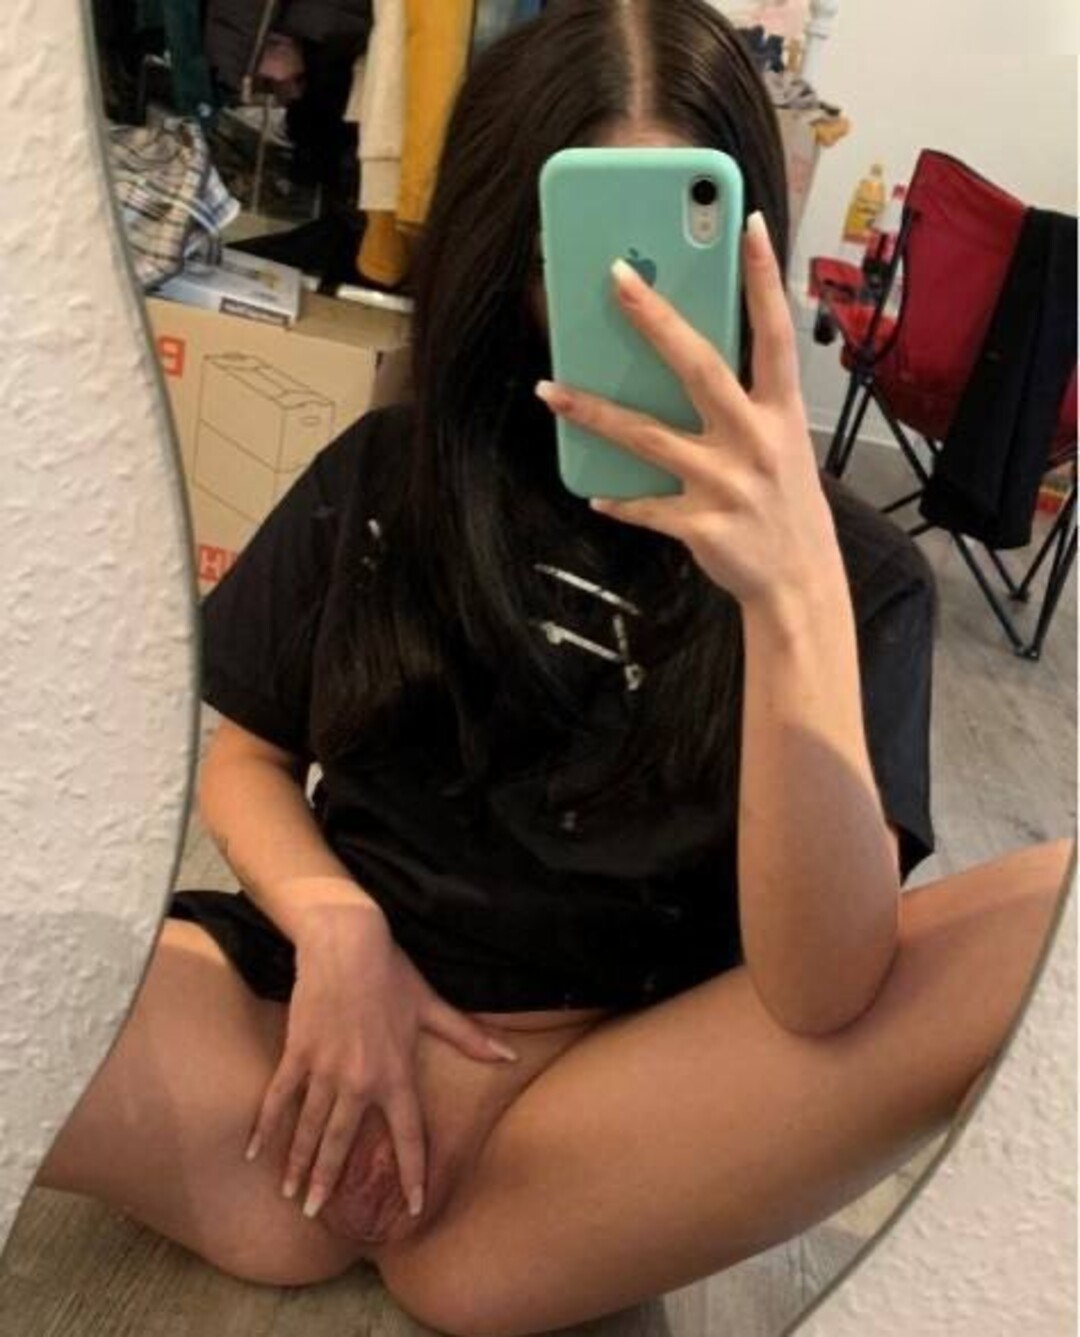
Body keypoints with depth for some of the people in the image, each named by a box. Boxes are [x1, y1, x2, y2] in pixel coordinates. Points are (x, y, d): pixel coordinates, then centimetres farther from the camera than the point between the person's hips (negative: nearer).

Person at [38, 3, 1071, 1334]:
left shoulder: (851, 566, -3)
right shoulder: (381, 477, 7)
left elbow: (824, 997, -15)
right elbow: (245, 750, 14)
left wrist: (794, 595, -29)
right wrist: (335, 924, -7)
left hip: (612, 1089, 0)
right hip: (327, 1015, 1)